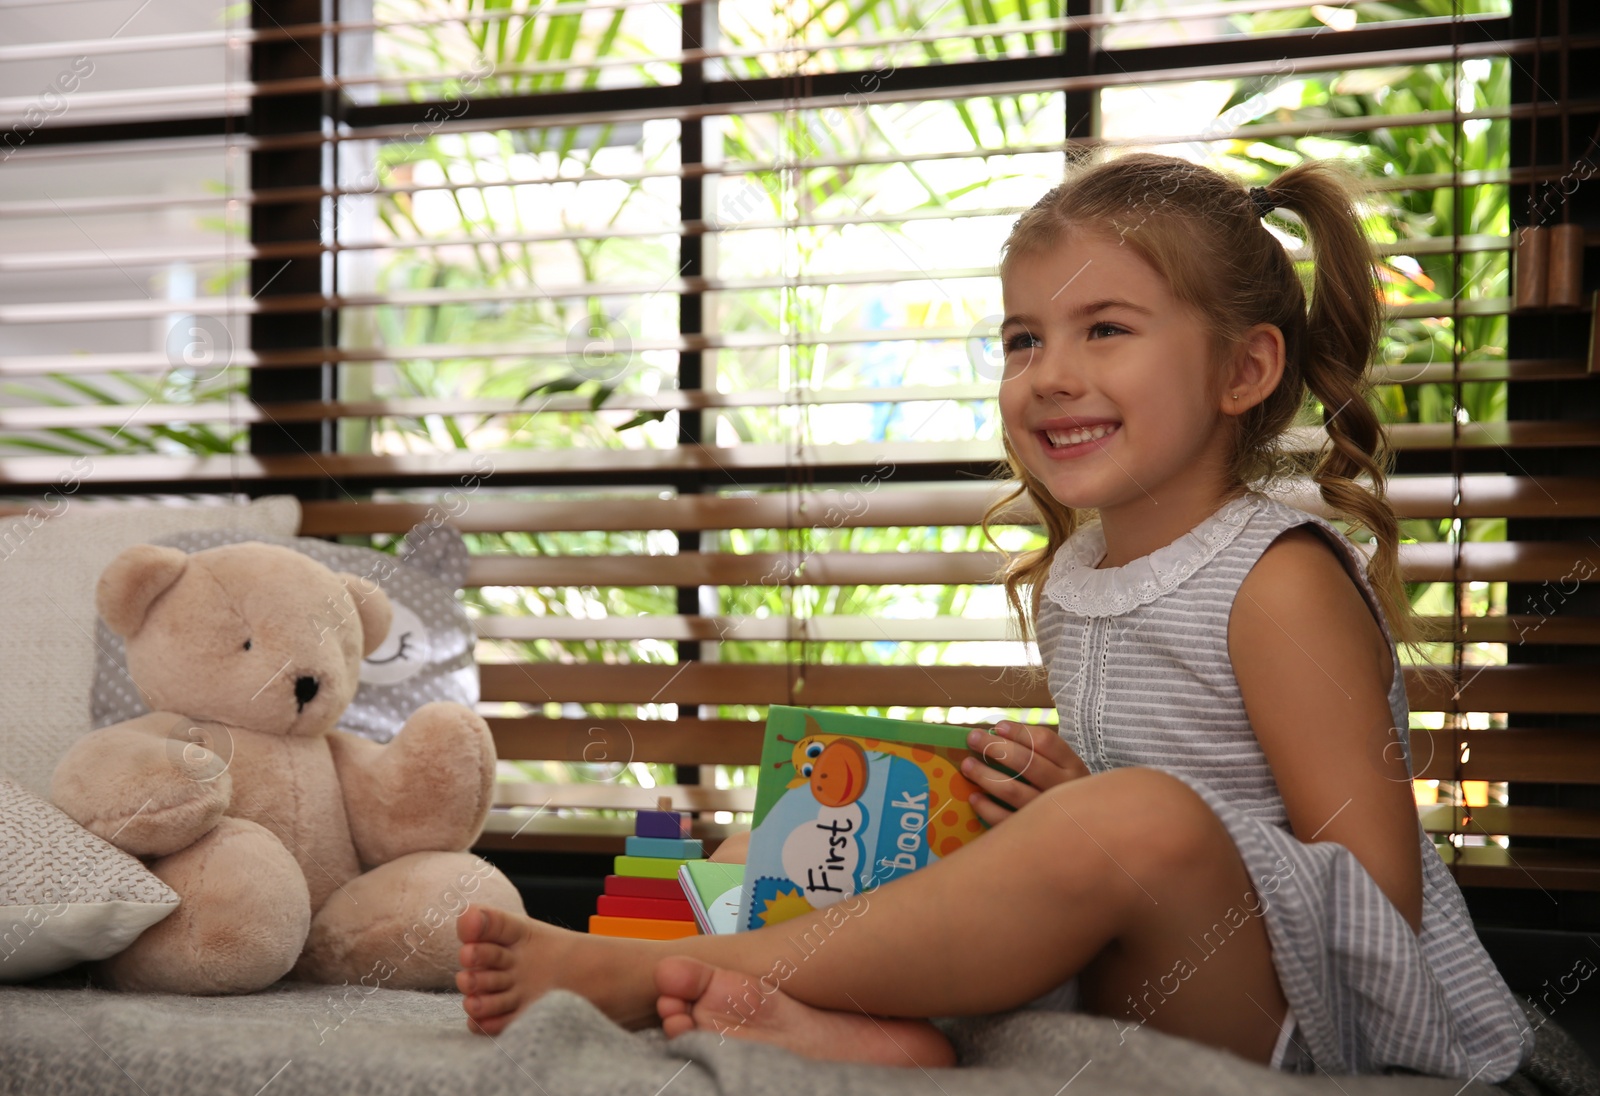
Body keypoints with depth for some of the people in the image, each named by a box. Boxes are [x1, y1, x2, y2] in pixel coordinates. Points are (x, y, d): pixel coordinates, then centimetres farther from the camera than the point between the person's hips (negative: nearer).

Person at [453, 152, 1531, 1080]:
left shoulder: (1280, 584, -11)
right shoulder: (1066, 582, 11)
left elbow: (1381, 896, -16)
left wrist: (1085, 813, -19)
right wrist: (1049, 809, -2)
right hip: (1137, 991, 8)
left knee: (1140, 820, -38)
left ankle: (643, 973, -31)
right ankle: (884, 1039, -30)